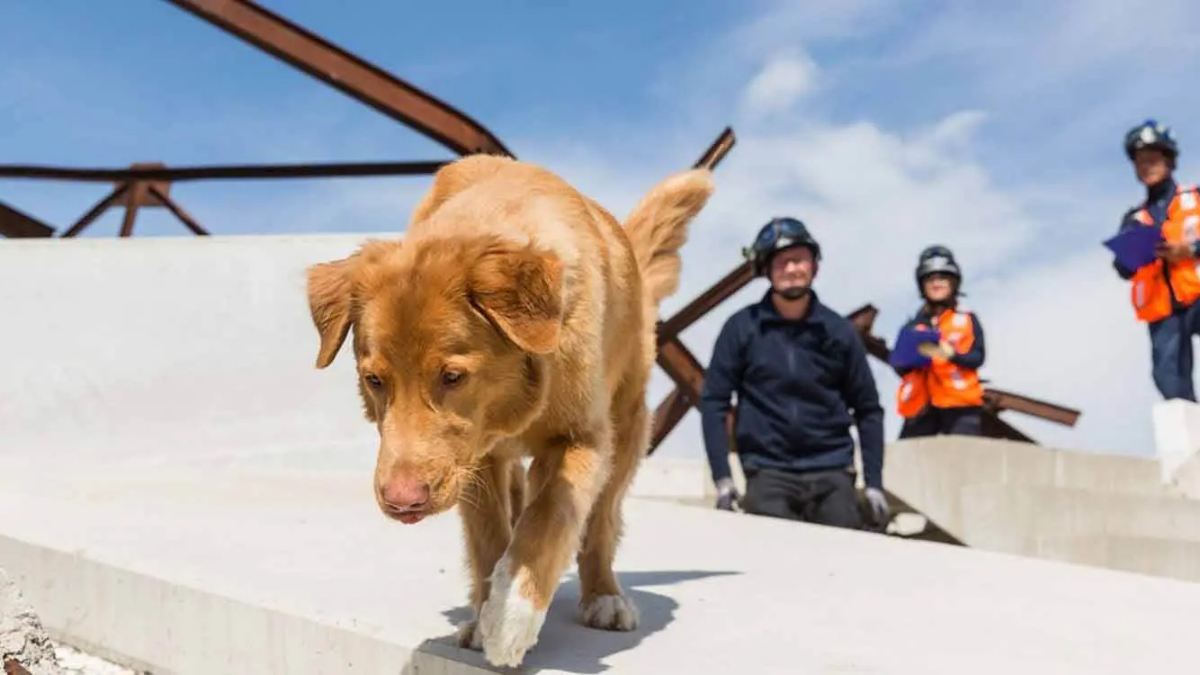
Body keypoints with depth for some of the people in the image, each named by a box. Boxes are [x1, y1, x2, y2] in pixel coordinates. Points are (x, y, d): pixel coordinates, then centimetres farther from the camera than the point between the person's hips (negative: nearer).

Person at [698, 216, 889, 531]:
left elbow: (867, 409, 8)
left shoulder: (838, 330, 2)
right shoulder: (742, 327, -2)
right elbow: (714, 400, -1)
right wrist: (722, 477, -7)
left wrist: (874, 483, 3)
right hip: (768, 471, -1)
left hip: (831, 472, 2)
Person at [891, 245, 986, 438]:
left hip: (960, 405, -2)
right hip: (921, 406, 2)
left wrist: (952, 354, -21)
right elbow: (897, 365, 4)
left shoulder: (968, 320, 10)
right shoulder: (912, 326, 13)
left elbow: (977, 357, -2)